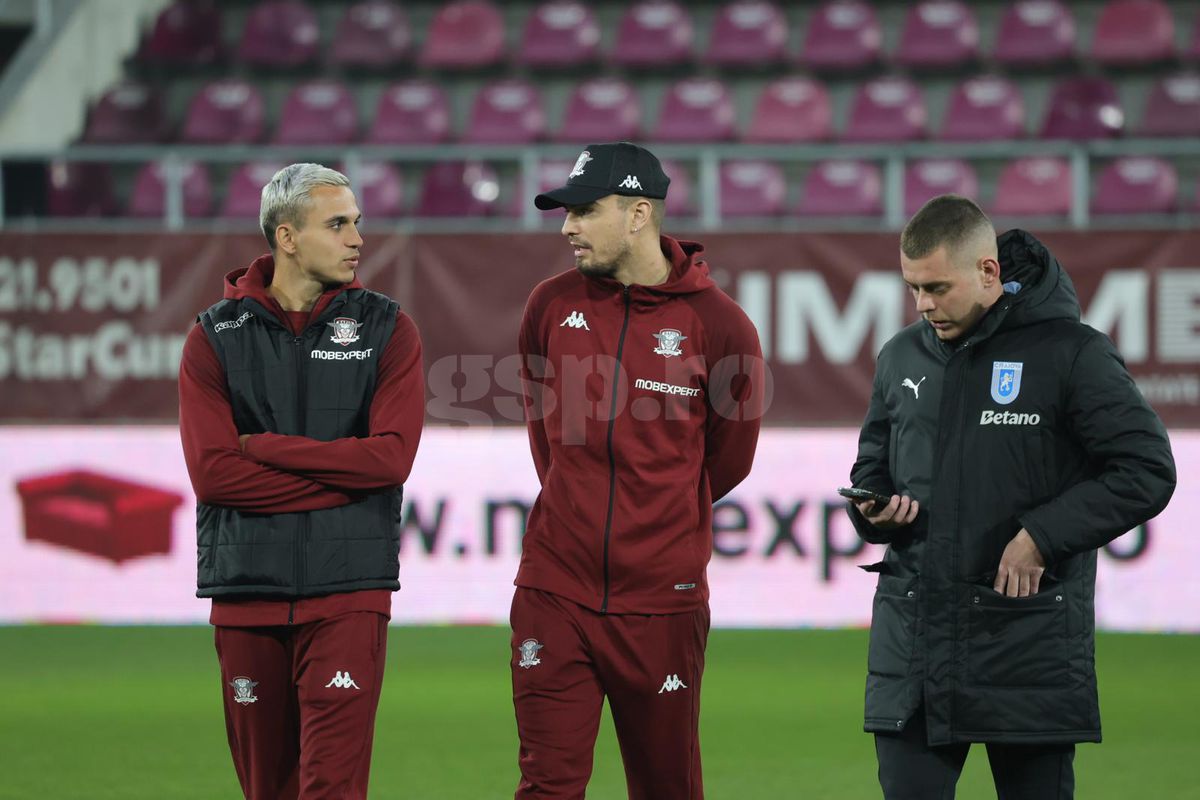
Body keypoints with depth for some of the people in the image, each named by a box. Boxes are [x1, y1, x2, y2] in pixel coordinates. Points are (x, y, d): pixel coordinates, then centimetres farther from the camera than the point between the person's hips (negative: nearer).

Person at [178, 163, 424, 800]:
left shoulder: (386, 329, 5)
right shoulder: (215, 337, 4)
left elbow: (392, 456, -8)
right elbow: (211, 472, -8)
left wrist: (266, 446, -9)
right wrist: (343, 475, -10)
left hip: (348, 590, -1)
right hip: (247, 588, 1)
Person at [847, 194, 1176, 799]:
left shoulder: (1071, 352, -5)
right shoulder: (901, 357, 12)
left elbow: (1148, 471, -8)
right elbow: (873, 465, 24)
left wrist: (1042, 535, -14)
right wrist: (872, 508, 0)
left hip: (1029, 639, -4)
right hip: (911, 636, 4)